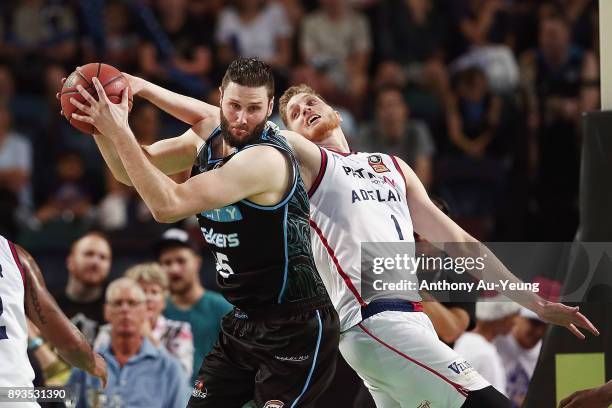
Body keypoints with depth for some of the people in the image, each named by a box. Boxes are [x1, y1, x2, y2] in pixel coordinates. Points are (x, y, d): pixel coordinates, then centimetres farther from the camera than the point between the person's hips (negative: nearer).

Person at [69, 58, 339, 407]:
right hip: (244, 322, 8)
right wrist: (102, 127, -13)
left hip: (296, 330, -8)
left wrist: (120, 132, -29)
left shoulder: (266, 159, -25)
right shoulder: (209, 135, 2)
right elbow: (131, 172, 7)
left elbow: (168, 205, -30)